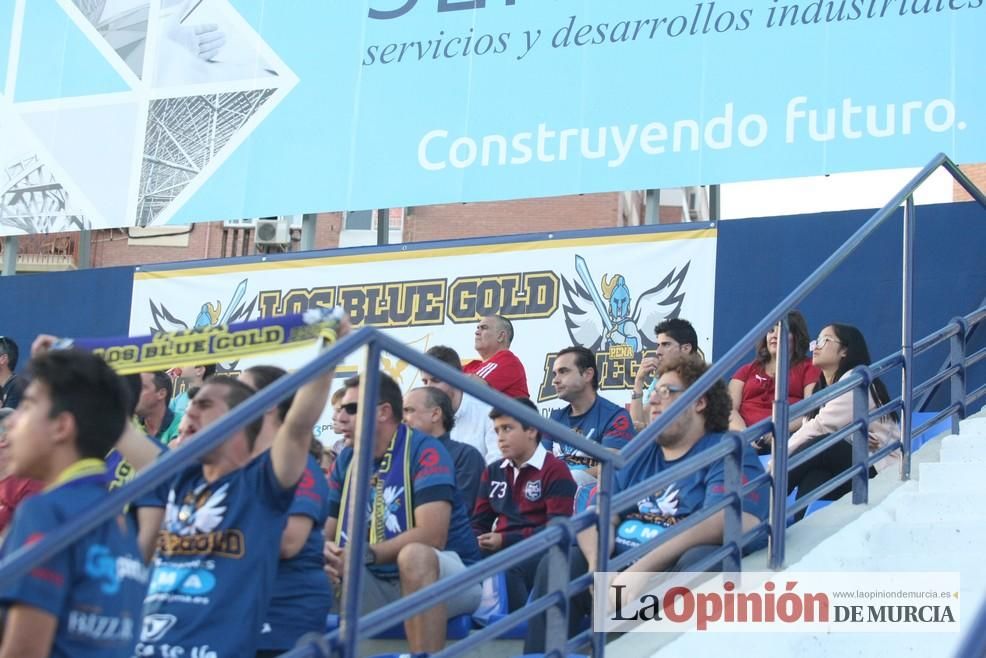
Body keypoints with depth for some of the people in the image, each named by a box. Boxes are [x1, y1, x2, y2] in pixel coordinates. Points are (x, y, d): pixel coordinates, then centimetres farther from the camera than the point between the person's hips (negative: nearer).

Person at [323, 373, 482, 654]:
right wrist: (327, 552, -21)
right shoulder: (346, 460, 6)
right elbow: (325, 530, 3)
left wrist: (365, 555, -28)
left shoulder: (424, 451, -13)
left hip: (446, 580, -6)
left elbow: (431, 536, -23)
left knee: (413, 555, -38)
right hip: (380, 585, 6)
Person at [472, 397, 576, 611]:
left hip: (540, 553, -6)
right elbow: (479, 523, 19)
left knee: (505, 569, -38)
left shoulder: (555, 470, -2)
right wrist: (479, 542, -6)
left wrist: (506, 540, -15)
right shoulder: (493, 471, 20)